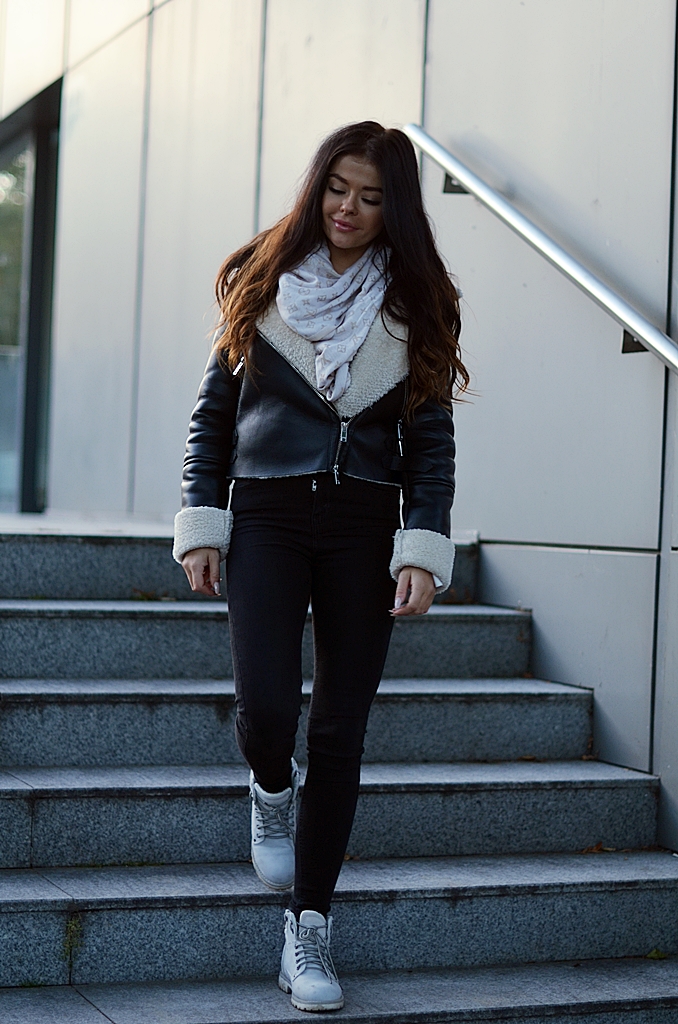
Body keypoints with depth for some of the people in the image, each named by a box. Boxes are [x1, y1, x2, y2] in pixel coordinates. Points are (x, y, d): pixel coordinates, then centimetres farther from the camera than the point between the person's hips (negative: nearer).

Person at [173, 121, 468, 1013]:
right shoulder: (261, 286, 6)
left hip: (363, 527, 1)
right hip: (266, 519, 0)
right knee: (266, 711, -15)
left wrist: (424, 553, -5)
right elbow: (213, 415, 9)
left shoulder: (414, 306, 6)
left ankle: (309, 929, 14)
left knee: (341, 732, 2)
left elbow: (432, 444, 6)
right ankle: (272, 792, 24)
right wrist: (202, 527, 2)